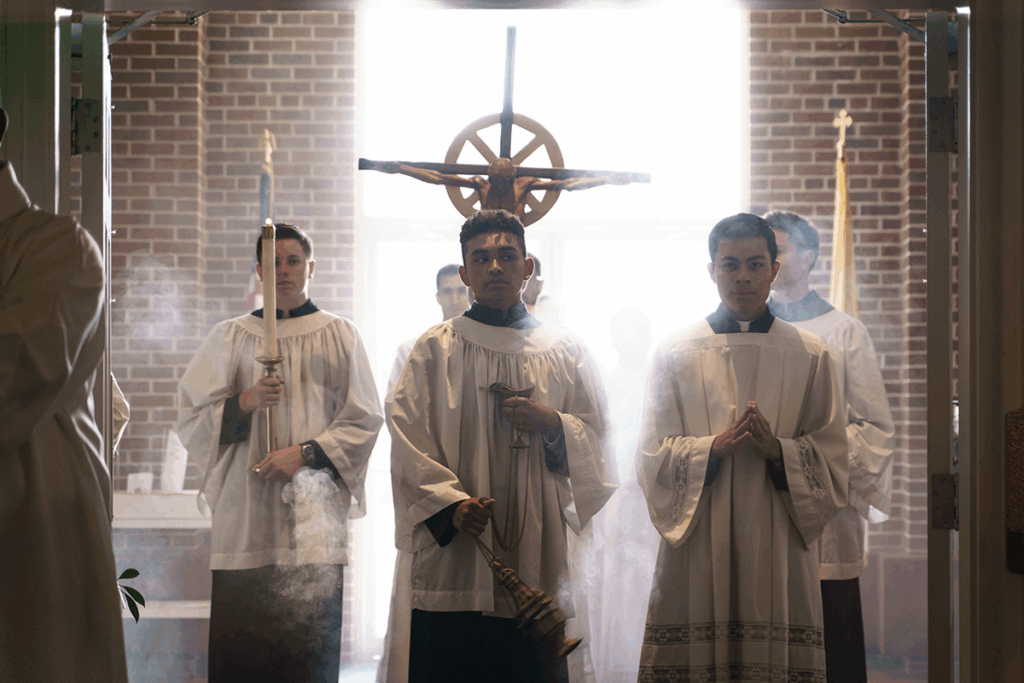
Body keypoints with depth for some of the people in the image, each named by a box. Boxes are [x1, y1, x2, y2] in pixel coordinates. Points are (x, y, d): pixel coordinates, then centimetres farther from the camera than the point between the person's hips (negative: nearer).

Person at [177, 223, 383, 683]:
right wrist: (245, 402, -8)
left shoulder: (339, 336, 10)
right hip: (245, 516, 1)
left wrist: (306, 452, -10)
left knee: (311, 642, -5)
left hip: (314, 513, -1)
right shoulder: (229, 338, 13)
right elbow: (191, 417, 10)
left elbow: (364, 419, 4)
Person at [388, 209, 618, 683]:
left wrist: (553, 425, -10)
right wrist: (449, 502, -15)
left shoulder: (565, 352, 12)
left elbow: (598, 440, 10)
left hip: (536, 555, 2)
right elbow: (407, 438, -2)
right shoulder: (435, 349, 6)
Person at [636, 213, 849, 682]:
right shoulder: (675, 353, 7)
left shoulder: (810, 356, 9)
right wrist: (717, 446, -15)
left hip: (778, 550, 1)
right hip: (696, 547, 0)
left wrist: (777, 449, -13)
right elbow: (653, 457, 2)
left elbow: (832, 460, 6)